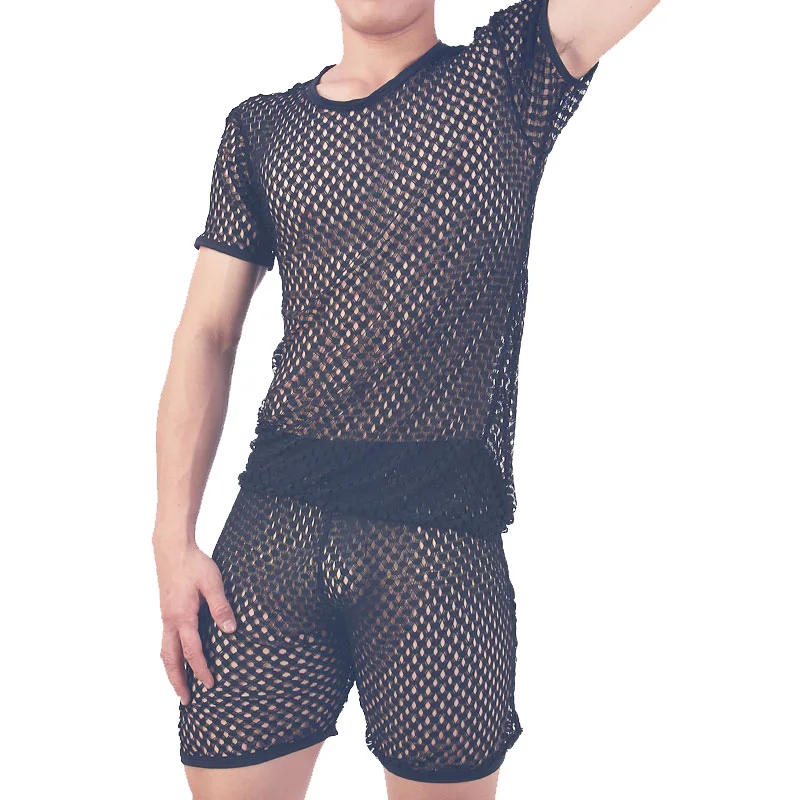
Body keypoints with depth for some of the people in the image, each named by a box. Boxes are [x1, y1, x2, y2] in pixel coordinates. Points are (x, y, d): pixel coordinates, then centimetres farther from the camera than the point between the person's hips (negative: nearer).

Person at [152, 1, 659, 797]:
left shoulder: (510, 73, 7)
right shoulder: (261, 128, 13)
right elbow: (206, 337, 9)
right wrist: (173, 540, 1)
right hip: (277, 515, 3)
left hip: (441, 523, -2)